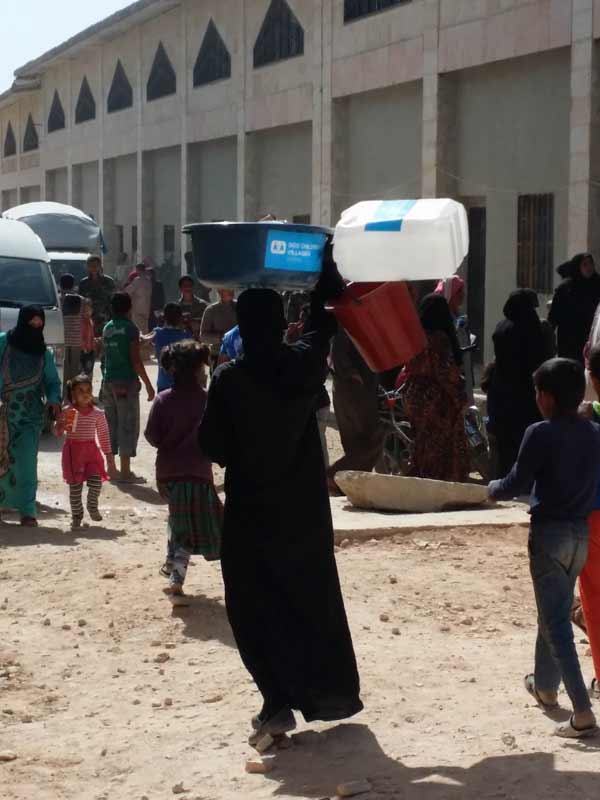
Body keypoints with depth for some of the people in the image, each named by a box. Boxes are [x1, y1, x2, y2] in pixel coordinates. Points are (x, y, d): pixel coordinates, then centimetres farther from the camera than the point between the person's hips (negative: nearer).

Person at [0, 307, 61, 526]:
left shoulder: (44, 354, 3)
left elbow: (52, 382, 10)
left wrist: (54, 401, -9)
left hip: (31, 416, 0)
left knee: (25, 463, -6)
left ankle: (27, 511, -2)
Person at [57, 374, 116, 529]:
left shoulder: (97, 413, 1)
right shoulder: (67, 411, -2)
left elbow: (104, 435, 7)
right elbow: (58, 433, 3)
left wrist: (110, 457, 7)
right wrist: (62, 427, -21)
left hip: (91, 449, 1)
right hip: (73, 450, -1)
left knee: (96, 480, -13)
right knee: (75, 485, -1)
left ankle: (92, 506, 17)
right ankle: (76, 515, 16)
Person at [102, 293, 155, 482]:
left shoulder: (108, 328, 9)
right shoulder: (130, 328, -10)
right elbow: (136, 361, -14)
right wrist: (148, 385, -9)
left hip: (109, 381, 7)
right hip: (127, 382, -7)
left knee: (110, 424, 13)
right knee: (128, 425, -2)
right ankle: (125, 472, -2)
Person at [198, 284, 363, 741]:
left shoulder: (228, 380, -14)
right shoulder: (304, 365, -6)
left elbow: (213, 447, -10)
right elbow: (324, 321, 14)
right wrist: (325, 269, 28)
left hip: (249, 513, -3)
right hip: (305, 510, 3)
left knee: (255, 610, 4)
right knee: (314, 600, 17)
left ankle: (279, 702, -6)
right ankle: (335, 693, 27)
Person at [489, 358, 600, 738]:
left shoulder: (540, 433, -16)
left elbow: (518, 484, -12)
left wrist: (493, 489, 7)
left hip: (549, 533, -6)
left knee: (557, 622, -4)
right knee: (556, 612, 24)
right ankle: (546, 686, 40)